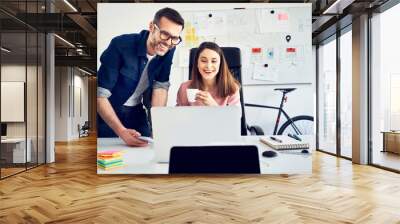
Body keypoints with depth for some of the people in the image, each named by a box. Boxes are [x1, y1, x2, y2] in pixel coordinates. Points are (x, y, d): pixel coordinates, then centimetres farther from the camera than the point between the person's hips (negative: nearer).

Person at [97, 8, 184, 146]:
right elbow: (100, 94, -29)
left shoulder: (168, 50, -13)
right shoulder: (121, 45, -28)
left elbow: (161, 86, -9)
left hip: (136, 111, 4)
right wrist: (122, 131, -40)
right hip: (107, 109, -4)